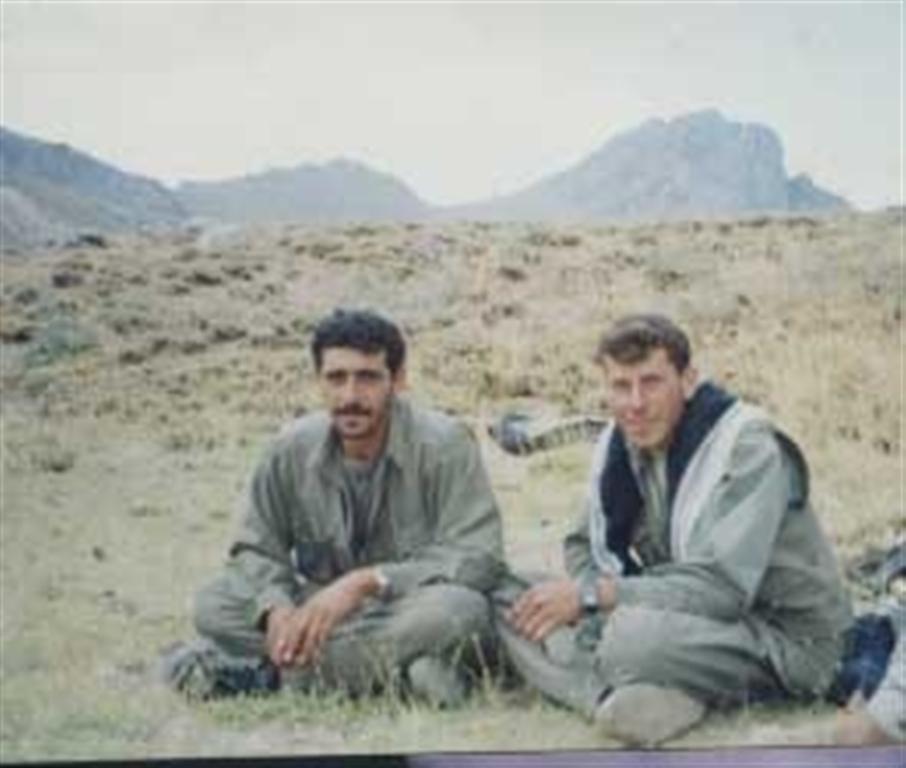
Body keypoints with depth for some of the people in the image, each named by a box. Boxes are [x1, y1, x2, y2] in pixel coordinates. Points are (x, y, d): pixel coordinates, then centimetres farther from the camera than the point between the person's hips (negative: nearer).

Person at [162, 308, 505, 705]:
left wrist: (366, 581, -31)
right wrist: (276, 608, -21)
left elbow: (478, 557, -22)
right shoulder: (294, 448, -4)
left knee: (458, 608, -38)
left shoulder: (444, 445, -16)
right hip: (321, 608, 3)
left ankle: (260, 670, -26)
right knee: (214, 602, -16)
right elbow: (255, 549, 3)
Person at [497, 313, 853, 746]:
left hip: (786, 640, -8)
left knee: (634, 634, -39)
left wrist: (592, 594, -28)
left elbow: (722, 587, -27)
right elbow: (585, 546, 13)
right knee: (511, 603, -7)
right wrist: (582, 597, -12)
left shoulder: (748, 447, -20)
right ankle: (654, 702, -21)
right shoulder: (619, 443, 2)